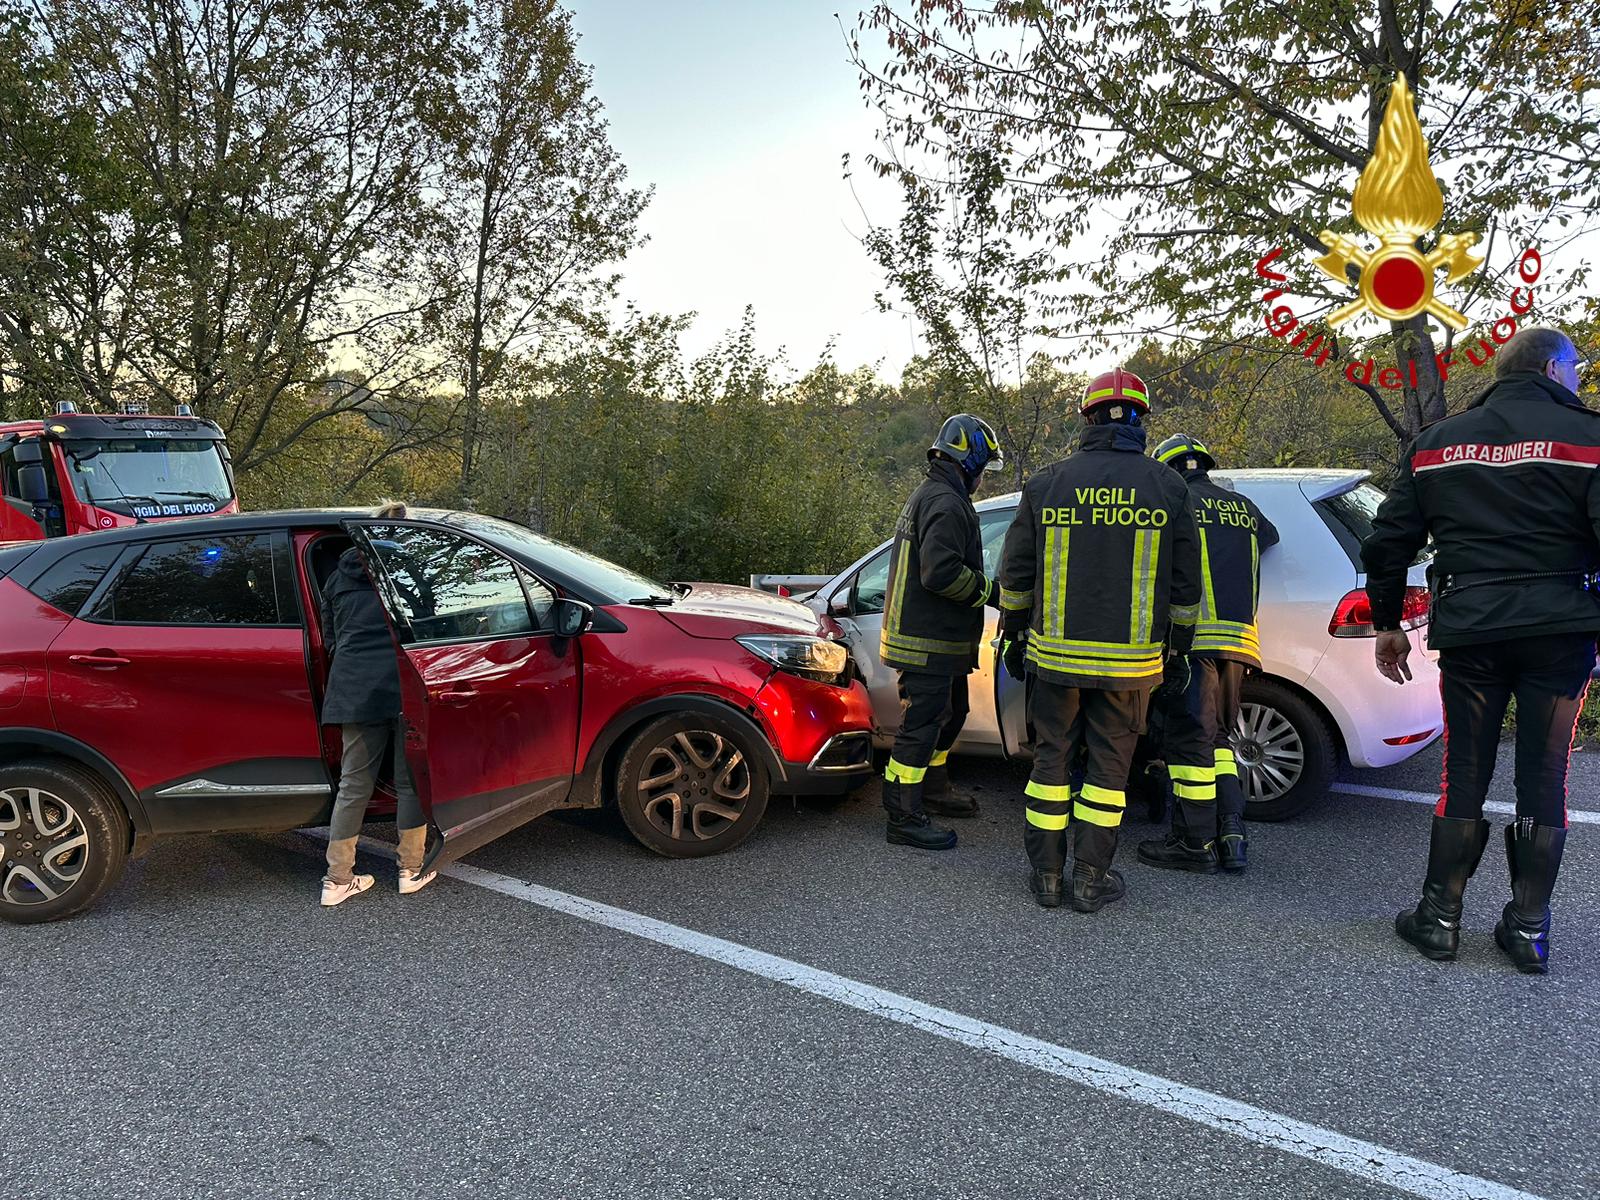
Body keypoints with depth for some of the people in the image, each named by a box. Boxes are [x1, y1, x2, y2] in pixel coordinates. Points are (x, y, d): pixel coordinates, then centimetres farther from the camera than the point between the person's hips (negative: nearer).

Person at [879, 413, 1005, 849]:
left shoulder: (927, 496, 17)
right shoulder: (947, 504, -19)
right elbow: (941, 572, -29)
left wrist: (983, 588, 16)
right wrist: (989, 592, -16)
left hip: (932, 638, 11)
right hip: (927, 643, -11)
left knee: (949, 714, 23)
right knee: (921, 725, -4)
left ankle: (932, 791, 38)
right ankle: (904, 819, 3)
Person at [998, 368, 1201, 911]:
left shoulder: (1047, 484, 0)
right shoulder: (1168, 488, 0)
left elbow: (1015, 574, 5)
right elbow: (1184, 584, 4)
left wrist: (1013, 636, 16)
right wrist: (1178, 649, 15)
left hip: (1055, 652, 1)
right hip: (1130, 660, 0)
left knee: (1052, 757, 11)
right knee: (1109, 762, 9)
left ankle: (1046, 874, 17)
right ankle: (1091, 880, 13)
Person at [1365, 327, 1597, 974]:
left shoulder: (1437, 442, 10)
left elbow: (1387, 543, 9)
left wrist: (1387, 623, 18)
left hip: (1470, 630, 2)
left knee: (1465, 774, 10)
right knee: (1543, 779, 8)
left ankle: (1439, 917, 14)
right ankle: (1529, 927, 15)